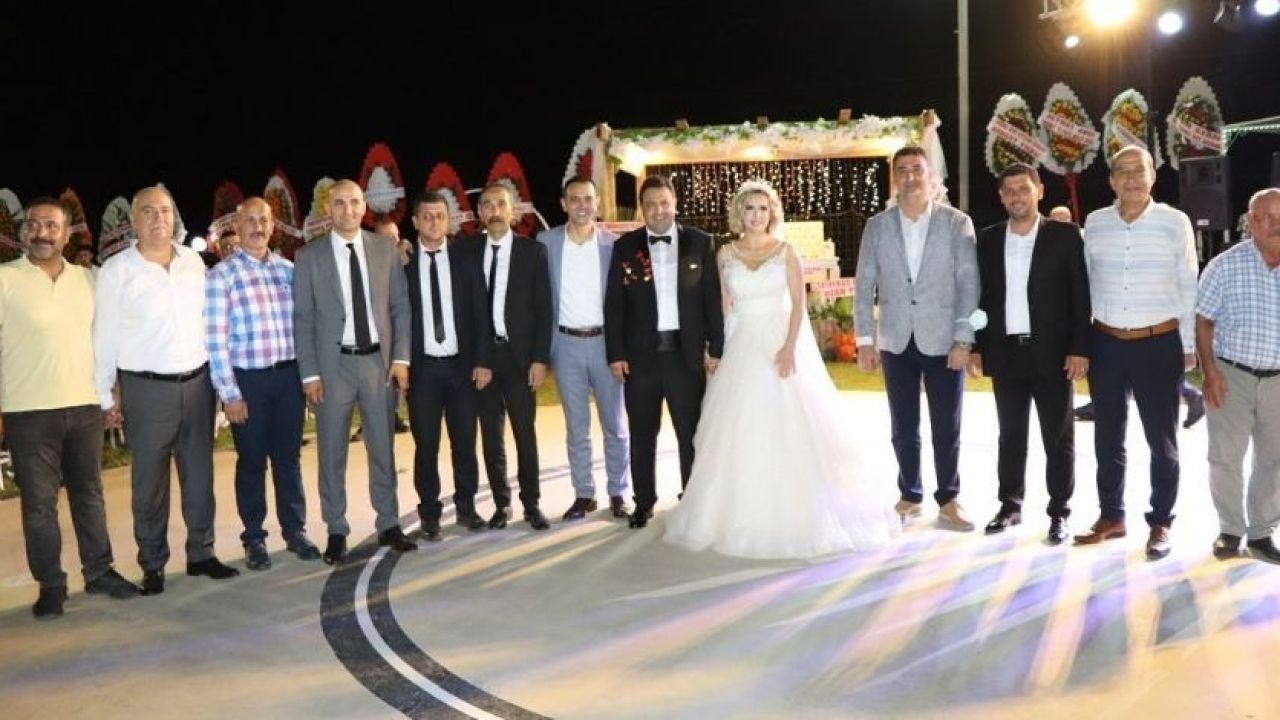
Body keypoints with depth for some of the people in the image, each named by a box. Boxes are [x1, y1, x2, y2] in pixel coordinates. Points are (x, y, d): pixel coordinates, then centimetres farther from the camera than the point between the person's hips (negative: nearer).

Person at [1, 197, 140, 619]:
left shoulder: (87, 279, 9)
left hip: (84, 406, 4)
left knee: (89, 494, 13)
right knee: (39, 503, 4)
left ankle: (99, 572, 24)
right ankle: (50, 585, 14)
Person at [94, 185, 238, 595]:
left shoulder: (193, 261, 5)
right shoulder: (116, 270, -5)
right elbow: (105, 336, -2)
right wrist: (106, 396, -3)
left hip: (197, 381, 4)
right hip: (146, 389, -3)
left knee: (199, 473, 11)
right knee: (149, 480, 6)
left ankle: (201, 553, 23)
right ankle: (152, 565, 17)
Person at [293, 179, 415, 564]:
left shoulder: (385, 249, 4)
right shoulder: (309, 256, -1)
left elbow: (400, 306, 6)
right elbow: (302, 318, -1)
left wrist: (401, 358, -2)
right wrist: (310, 374, -6)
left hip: (379, 360, 2)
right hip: (334, 363, -1)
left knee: (383, 448, 10)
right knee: (332, 452, 6)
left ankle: (388, 525, 22)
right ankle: (336, 532, 17)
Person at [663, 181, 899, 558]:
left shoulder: (785, 251, 1)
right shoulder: (726, 255, 6)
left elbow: (799, 304, -4)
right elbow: (723, 306, 9)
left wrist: (789, 347, -16)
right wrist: (717, 350, 3)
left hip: (782, 345, -2)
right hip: (741, 348, 2)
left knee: (789, 428, -3)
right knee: (740, 431, 1)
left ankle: (795, 511, 9)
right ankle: (744, 512, 11)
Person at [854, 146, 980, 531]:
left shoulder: (957, 223, -2)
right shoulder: (876, 226, 4)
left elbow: (969, 285, -4)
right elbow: (864, 286, 5)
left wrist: (963, 339, -10)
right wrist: (864, 340, 0)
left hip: (943, 340, -2)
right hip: (897, 342, 2)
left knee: (946, 428, 5)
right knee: (904, 428, 10)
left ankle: (948, 501, 18)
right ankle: (910, 496, 24)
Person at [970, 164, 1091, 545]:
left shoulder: (1065, 235, -3)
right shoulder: (988, 239, 7)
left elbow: (1081, 295, -5)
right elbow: (981, 296, 10)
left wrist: (1080, 349, -11)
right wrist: (976, 346, 5)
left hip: (1051, 353, -3)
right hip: (1005, 353, 3)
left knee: (1058, 438, 5)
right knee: (1010, 436, 11)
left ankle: (1059, 513, 13)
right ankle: (1010, 505, 22)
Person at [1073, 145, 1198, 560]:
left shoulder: (1175, 222, -4)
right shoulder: (1094, 223, 3)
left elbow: (1188, 287, 0)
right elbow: (1085, 283, 8)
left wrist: (1189, 345, 0)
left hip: (1159, 344, -3)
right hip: (1106, 344, 3)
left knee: (1161, 439, 6)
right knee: (1108, 436, 12)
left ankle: (1160, 523, 18)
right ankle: (1111, 516, 25)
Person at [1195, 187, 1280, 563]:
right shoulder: (1225, 265, -6)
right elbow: (1203, 320, -3)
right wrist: (1210, 372, -11)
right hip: (1232, 375, -2)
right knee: (1225, 458, 4)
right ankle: (1230, 529, 20)